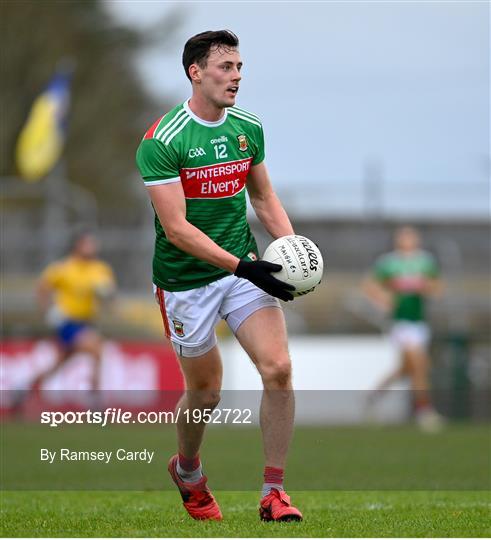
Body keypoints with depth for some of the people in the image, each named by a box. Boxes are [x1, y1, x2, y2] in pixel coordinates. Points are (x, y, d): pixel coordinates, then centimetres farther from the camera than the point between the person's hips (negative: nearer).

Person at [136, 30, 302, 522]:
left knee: (278, 369, -14)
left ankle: (273, 493, -6)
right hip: (185, 279, -4)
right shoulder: (162, 141, -17)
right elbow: (176, 228, -21)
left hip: (243, 266, 4)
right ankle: (187, 470, 40)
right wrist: (241, 267, -27)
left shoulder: (249, 128, 3)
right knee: (205, 392, 8)